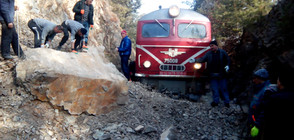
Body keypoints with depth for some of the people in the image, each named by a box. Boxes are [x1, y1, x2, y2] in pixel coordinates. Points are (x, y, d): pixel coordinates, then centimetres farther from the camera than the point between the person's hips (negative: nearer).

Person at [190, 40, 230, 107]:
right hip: (213, 75, 2)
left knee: (223, 88, 4)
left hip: (221, 74, -2)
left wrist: (227, 66, -11)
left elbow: (228, 60, 6)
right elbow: (202, 59, -3)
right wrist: (195, 60, -16)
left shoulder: (222, 52, -1)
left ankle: (227, 102, 15)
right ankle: (216, 101, 21)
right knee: (214, 89, 8)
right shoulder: (209, 53, 4)